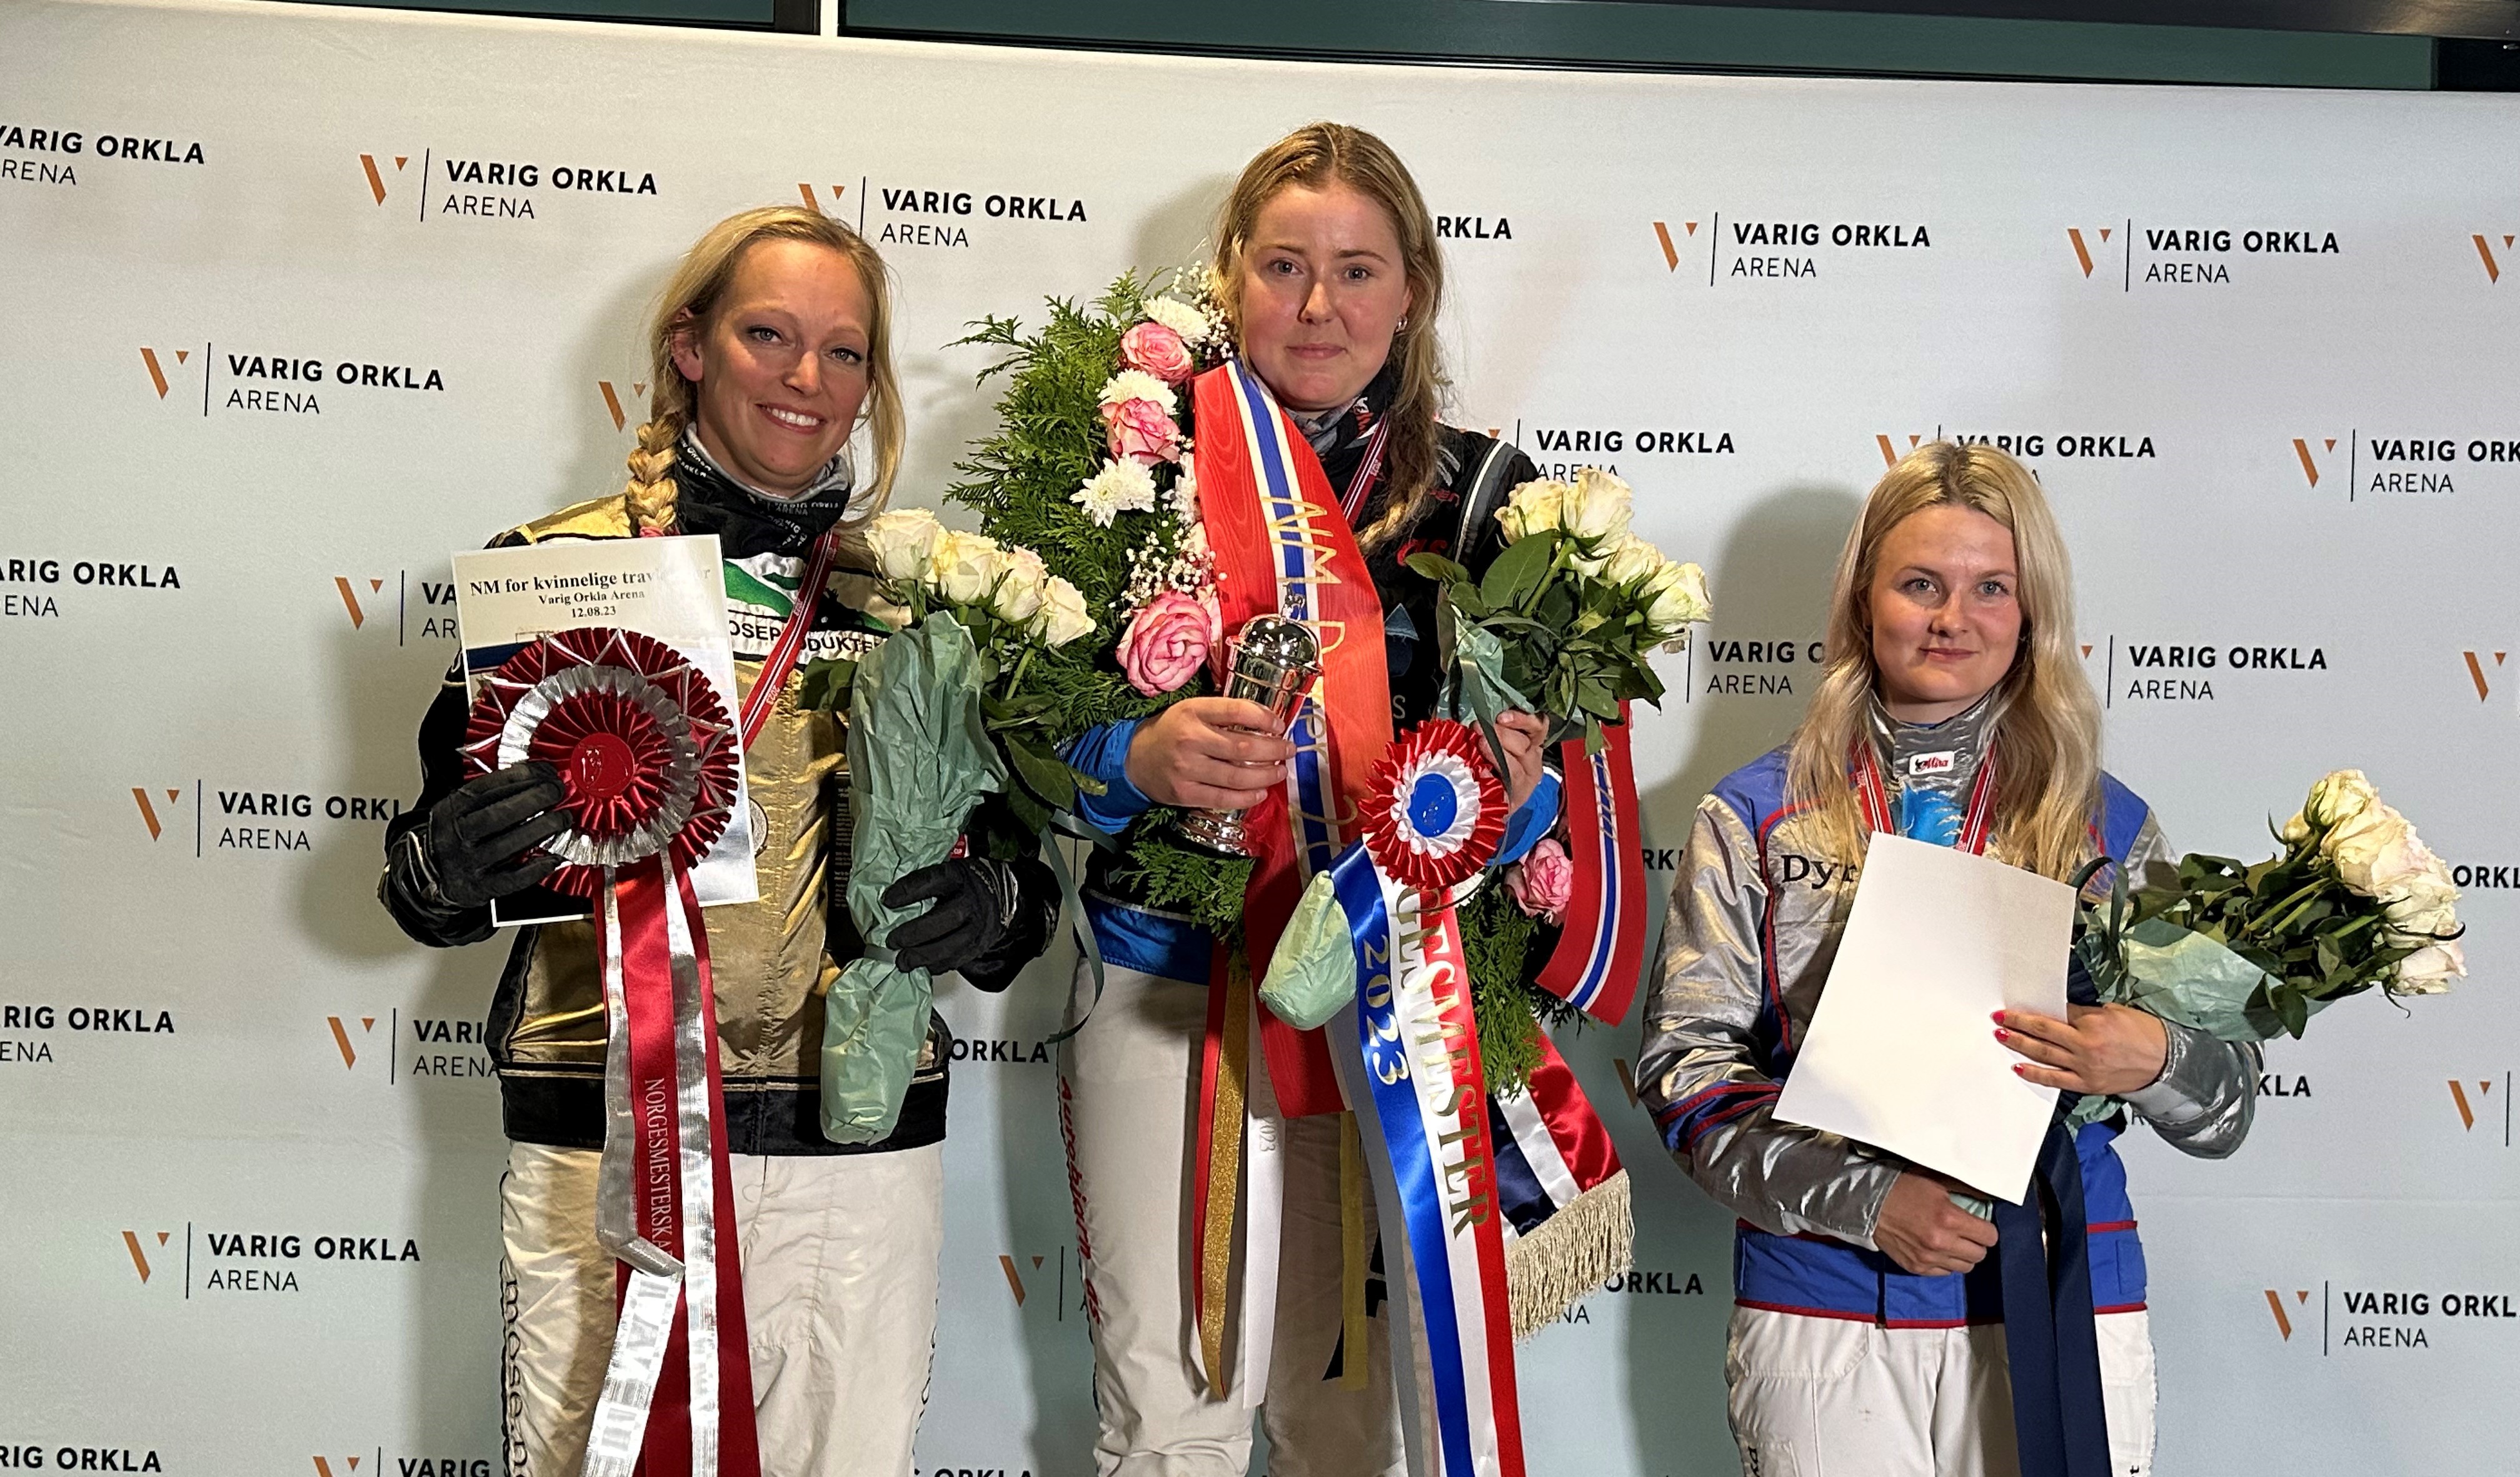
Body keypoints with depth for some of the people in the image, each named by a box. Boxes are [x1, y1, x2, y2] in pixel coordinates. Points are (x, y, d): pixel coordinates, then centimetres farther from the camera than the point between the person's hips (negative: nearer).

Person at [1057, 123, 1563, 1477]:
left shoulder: (1480, 493, 5)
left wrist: (1515, 789, -14)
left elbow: (1552, 786, 8)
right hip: (1166, 991, -1)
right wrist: (1140, 761, -20)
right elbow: (1039, 745, 0)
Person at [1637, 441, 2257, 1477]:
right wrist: (1867, 1198, -16)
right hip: (1821, 1306, -1)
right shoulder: (1756, 817, 2)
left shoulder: (2107, 824, 5)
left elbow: (2226, 1111, 6)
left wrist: (2155, 1063, -17)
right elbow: (1685, 1063, -4)